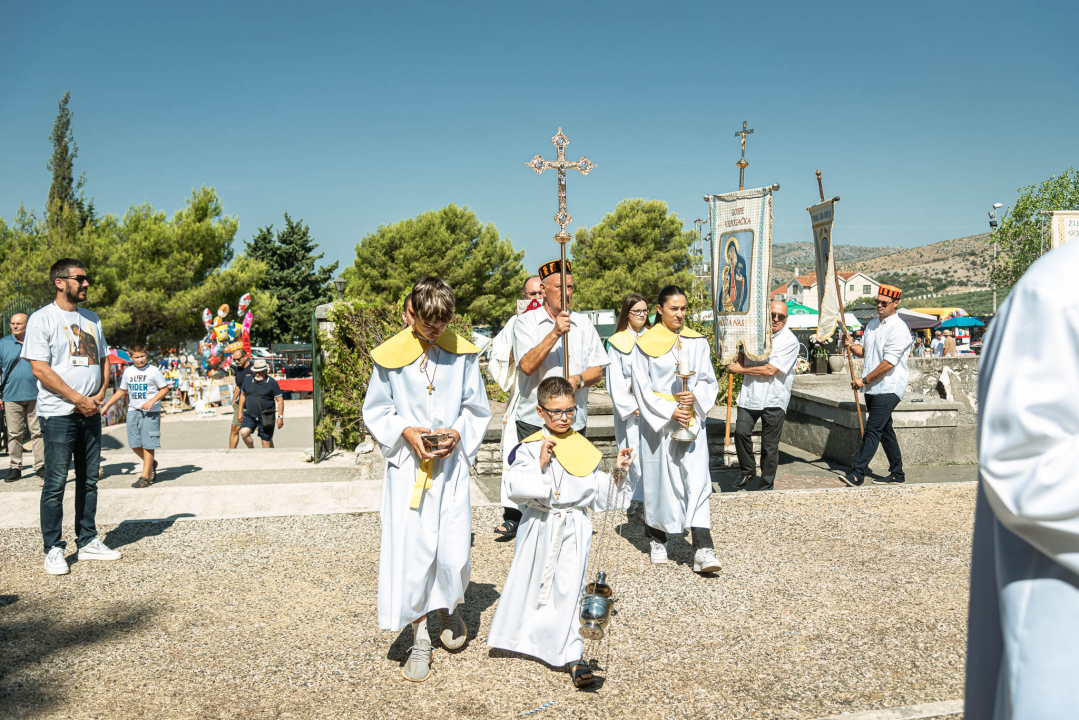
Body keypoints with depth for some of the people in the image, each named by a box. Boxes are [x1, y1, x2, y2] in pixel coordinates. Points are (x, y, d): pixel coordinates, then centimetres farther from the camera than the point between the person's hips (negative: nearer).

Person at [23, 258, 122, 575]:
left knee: (89, 480, 11)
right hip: (58, 414, -6)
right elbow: (40, 369, -13)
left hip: (91, 411, 6)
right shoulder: (42, 319, -6)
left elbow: (103, 359, 17)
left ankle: (88, 542, 21)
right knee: (55, 483, -2)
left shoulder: (91, 319, 13)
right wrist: (79, 399, -15)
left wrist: (99, 395, 0)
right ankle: (53, 550, 7)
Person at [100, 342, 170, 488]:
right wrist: (106, 405, 17)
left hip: (150, 412, -5)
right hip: (133, 411, 5)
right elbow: (122, 391, 19)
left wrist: (152, 401, -16)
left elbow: (165, 389, -3)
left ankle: (145, 477, 1)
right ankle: (151, 464, 30)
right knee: (134, 444, 5)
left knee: (148, 444, -5)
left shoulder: (153, 371, -5)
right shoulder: (128, 372, 8)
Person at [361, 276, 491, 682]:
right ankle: (420, 640, 17)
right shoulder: (389, 356, -4)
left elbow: (477, 408, 8)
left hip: (451, 466, 1)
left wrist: (458, 432, -11)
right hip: (407, 466, -1)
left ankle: (450, 609, 34)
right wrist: (405, 432, -13)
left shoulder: (462, 353, -1)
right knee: (410, 550, -2)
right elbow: (375, 411, 4)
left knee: (454, 552, 0)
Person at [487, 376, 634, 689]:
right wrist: (540, 465, -23)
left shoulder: (585, 449, 4)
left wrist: (617, 472, -5)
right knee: (529, 584, 15)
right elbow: (516, 488, -15)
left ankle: (573, 656, -3)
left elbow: (598, 495, 8)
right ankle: (518, 634, 40)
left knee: (569, 589, -7)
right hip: (539, 526, 0)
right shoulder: (530, 448, -5)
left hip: (574, 528, 0)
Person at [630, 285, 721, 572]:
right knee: (659, 478, 7)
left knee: (697, 481, -7)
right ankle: (657, 539, 26)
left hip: (691, 422, 2)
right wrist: (669, 411, -14)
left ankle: (703, 550, -10)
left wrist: (695, 395, -12)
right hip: (658, 422, -2)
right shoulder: (646, 344, -1)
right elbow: (642, 387, -4)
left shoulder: (697, 342, 7)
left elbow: (709, 381, 9)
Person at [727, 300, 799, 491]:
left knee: (769, 446, 3)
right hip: (750, 395, 4)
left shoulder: (790, 341, -7)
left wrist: (740, 369, -7)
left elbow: (770, 370, -14)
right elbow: (744, 357, 27)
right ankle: (748, 470, 10)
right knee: (741, 431, -15)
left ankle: (766, 487, 17)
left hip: (774, 399, -4)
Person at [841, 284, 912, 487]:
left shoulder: (898, 328, -13)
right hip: (872, 388, 9)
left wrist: (864, 380, -15)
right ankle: (897, 473, 22)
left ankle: (857, 474, -17)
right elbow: (864, 350, 22)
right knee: (885, 429, 13)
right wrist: (851, 345, -1)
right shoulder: (873, 324, 15)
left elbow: (888, 363, -19)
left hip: (888, 388, -9)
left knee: (873, 430, -13)